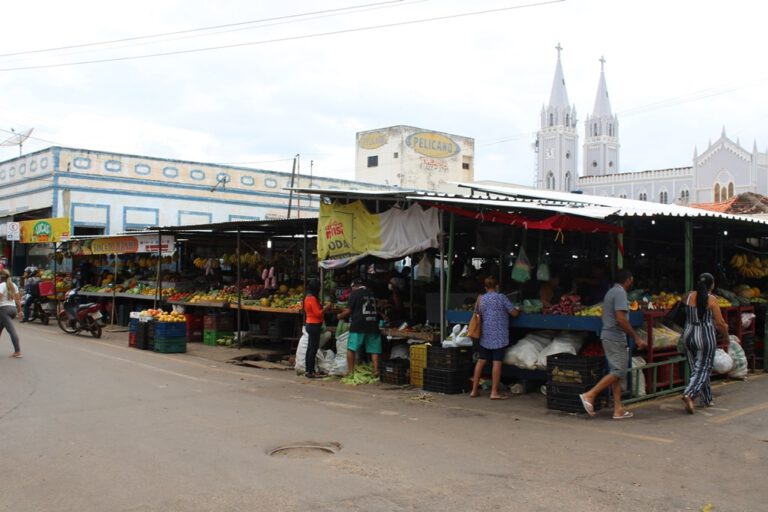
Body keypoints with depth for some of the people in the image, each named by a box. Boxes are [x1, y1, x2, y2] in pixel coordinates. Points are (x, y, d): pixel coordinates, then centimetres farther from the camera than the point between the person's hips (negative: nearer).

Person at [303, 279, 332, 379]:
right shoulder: (312, 298, -17)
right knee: (313, 348, -7)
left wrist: (324, 308, 9)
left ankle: (309, 370, 19)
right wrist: (326, 307, -7)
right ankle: (310, 372, -5)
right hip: (314, 325, -10)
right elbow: (318, 313, -18)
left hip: (310, 325, 10)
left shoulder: (308, 297, 12)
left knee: (310, 348, 13)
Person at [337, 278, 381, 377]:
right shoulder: (372, 294, 14)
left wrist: (340, 316, 14)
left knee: (351, 348, 2)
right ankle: (376, 370, -3)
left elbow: (348, 311, -3)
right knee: (374, 350, 5)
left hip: (358, 325, -5)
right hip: (373, 325, 5)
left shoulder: (354, 294, -2)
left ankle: (350, 371, 0)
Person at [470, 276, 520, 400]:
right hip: (499, 336, -5)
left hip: (485, 335, 5)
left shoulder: (481, 299, 5)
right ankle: (494, 392, -2)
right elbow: (514, 313, -5)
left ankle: (474, 390, 13)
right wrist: (519, 310, 16)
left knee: (481, 361, 9)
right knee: (497, 362, -3)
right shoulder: (501, 297, -7)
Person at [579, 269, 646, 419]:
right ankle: (589, 395, -10)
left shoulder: (611, 292, 17)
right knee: (618, 372, -8)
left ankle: (618, 410, 8)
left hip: (607, 336, 10)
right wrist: (636, 337, -16)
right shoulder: (620, 292, -12)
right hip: (616, 338, -10)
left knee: (617, 373, 9)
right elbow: (621, 319, -21)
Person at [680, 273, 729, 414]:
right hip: (705, 337, -5)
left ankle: (706, 400, 26)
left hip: (689, 335, 5)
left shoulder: (689, 296, 2)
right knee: (703, 370, 0)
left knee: (697, 368, 15)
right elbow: (720, 323, -8)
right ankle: (689, 394, -20)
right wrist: (726, 335, 10)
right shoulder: (711, 299, -12)